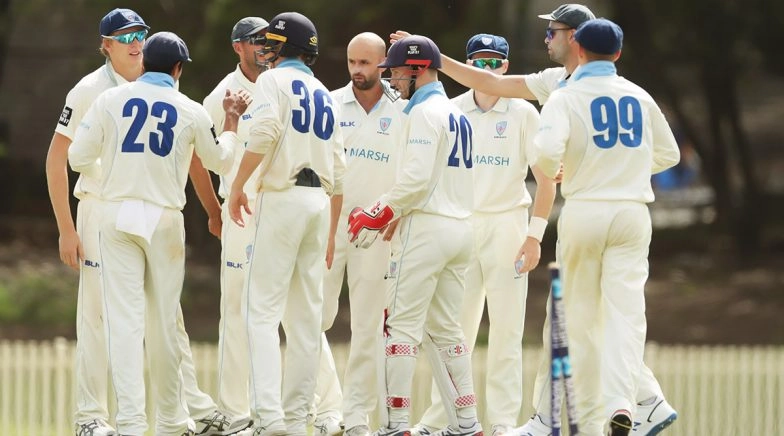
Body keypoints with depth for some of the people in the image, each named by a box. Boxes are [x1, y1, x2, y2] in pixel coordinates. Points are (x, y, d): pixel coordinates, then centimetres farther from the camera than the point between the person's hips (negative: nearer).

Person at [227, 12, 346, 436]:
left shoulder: (274, 80, -1)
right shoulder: (324, 95, 20)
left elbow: (264, 132, -20)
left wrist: (237, 185, -11)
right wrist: (331, 232, 24)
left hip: (282, 197, -7)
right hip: (319, 202, 7)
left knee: (263, 309, -9)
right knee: (306, 314, 9)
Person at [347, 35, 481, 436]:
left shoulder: (425, 112, -9)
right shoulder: (457, 116, 18)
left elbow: (416, 178, -19)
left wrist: (376, 216, -10)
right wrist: (392, 215, 16)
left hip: (426, 227, -9)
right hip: (460, 228, 9)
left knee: (403, 325, -7)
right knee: (444, 328, 13)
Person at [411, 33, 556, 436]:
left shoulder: (523, 113, 1)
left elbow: (546, 179, 0)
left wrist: (535, 234, -8)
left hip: (507, 224, -2)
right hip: (459, 223, 2)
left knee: (506, 327, -3)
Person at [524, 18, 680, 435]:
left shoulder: (566, 97, -4)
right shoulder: (640, 97, 9)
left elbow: (548, 151, -20)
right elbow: (668, 154, 19)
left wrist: (550, 174, 1)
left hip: (583, 210, -2)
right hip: (632, 212, 2)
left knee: (583, 318, 8)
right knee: (625, 311, -7)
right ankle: (621, 401, -28)